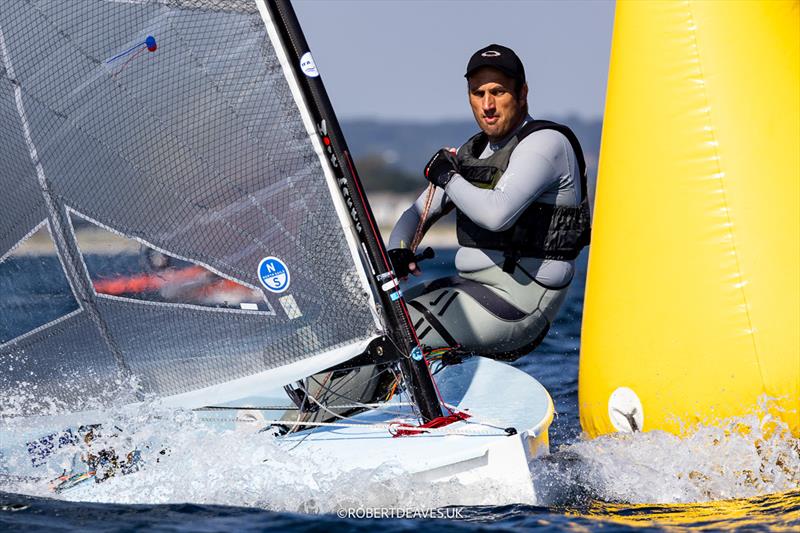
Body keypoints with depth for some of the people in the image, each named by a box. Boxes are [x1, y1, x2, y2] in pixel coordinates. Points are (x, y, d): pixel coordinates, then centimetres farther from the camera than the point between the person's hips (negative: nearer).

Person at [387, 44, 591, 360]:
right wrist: (396, 250, -4)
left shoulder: (546, 143, -12)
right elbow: (417, 215, 19)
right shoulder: (473, 152, 16)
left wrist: (448, 177, -12)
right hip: (472, 287, 9)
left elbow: (497, 214, -29)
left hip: (519, 302, -9)